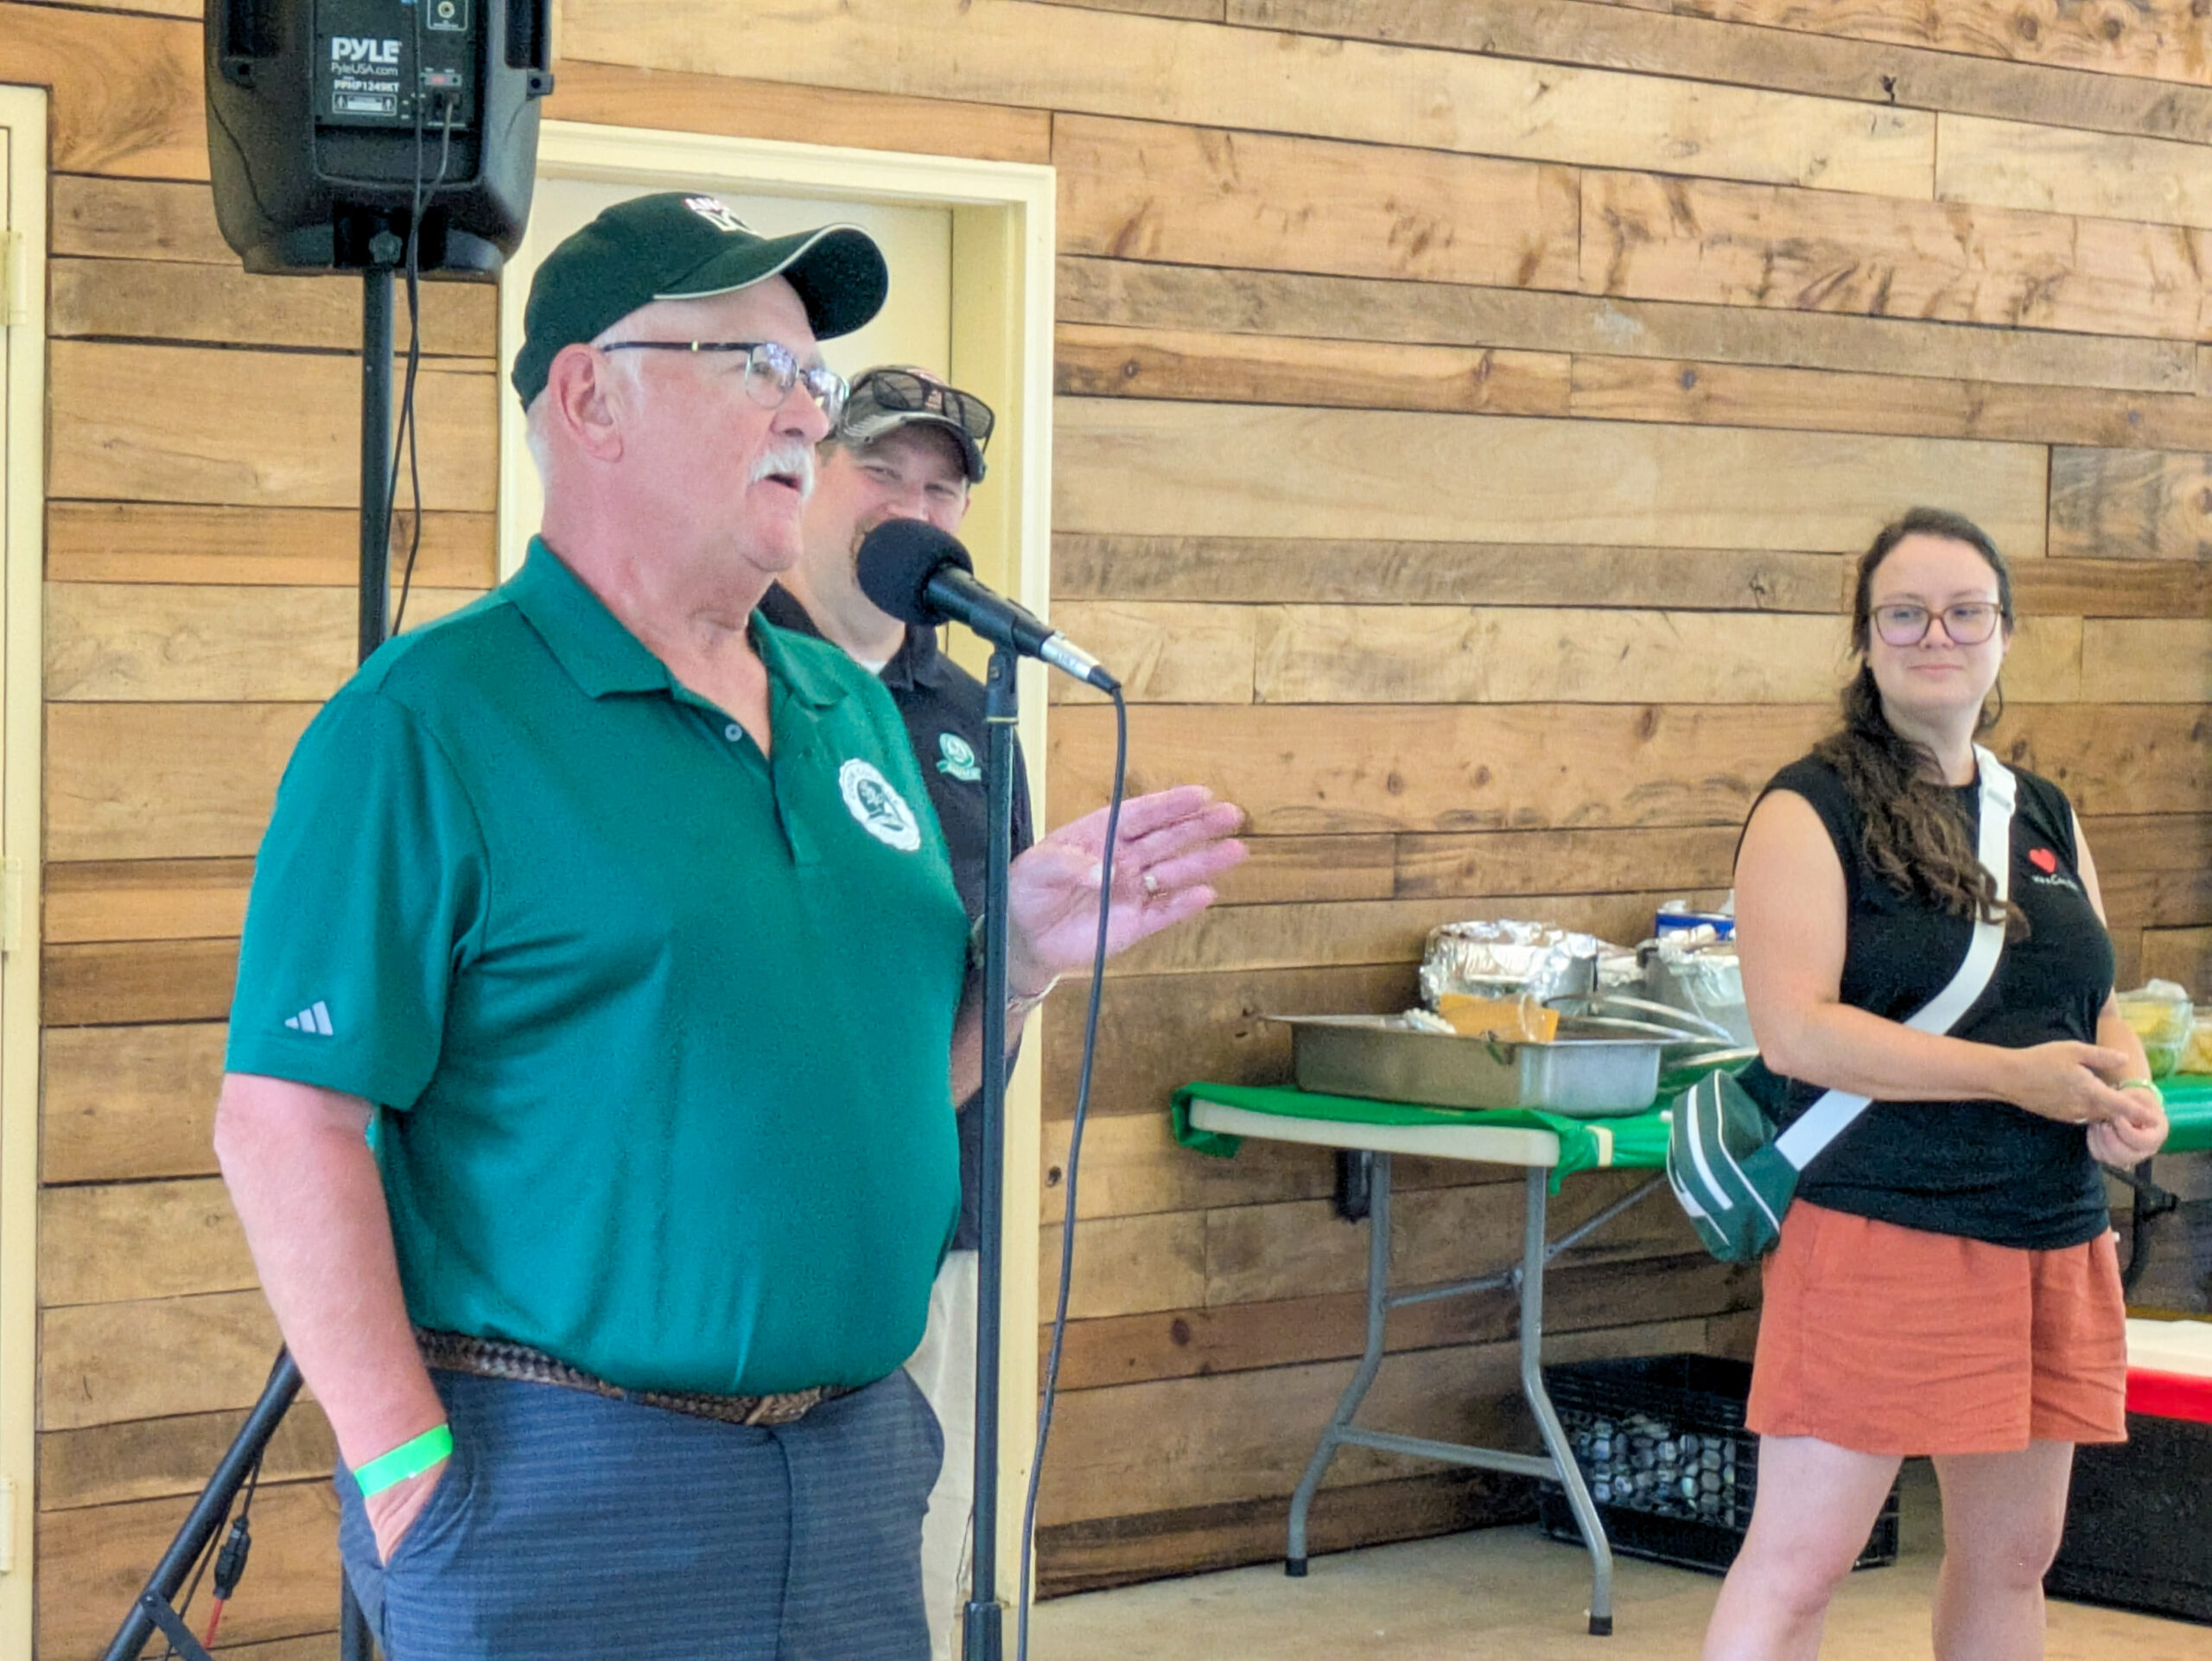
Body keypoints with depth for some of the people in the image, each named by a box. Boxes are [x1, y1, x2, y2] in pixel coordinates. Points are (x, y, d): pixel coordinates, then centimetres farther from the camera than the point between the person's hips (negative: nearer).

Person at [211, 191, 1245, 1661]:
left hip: (859, 1468, 7)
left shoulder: (857, 711, 13)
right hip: (560, 1487, -7)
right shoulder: (432, 719, -9)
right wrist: (407, 1471, -19)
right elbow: (288, 1121, -15)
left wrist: (1020, 953, 0)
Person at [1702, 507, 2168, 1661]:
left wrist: (2129, 1088, -2)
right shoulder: (1810, 811, -7)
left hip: (2053, 1242, 7)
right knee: (1798, 1559, -6)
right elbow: (1795, 1032, -18)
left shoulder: (2047, 819, 14)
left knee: (2011, 1557, 14)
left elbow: (2094, 1009, 22)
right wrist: (2013, 1075, -20)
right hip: (1878, 1231, -7)